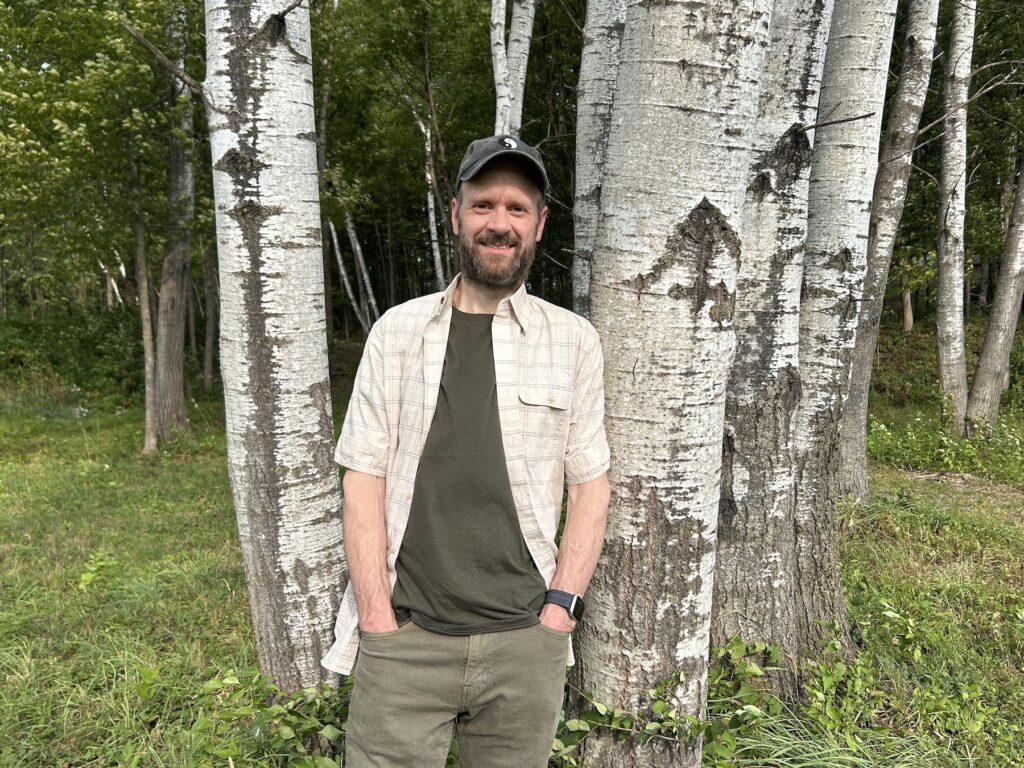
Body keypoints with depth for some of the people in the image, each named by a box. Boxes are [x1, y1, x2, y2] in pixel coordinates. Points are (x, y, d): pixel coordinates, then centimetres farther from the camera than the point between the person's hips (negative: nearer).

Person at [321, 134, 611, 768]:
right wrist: (378, 619, -6)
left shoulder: (574, 340, 2)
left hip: (526, 642, 1)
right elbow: (364, 479, 1)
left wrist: (559, 608, -4)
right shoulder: (398, 331, 2)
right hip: (404, 640, 0)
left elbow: (590, 484, 4)